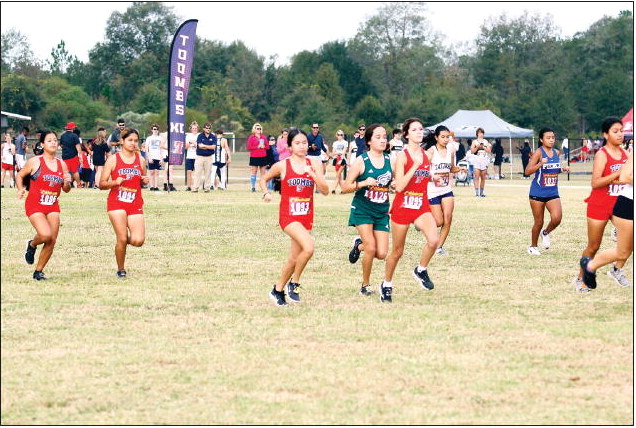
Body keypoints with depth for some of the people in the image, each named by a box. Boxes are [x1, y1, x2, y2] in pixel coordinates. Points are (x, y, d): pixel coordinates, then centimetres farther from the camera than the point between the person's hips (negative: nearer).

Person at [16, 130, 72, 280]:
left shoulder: (62, 164, 8)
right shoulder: (35, 162, -4)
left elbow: (66, 190, 14)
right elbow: (19, 176, 7)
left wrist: (67, 182, -8)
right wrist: (20, 189, -10)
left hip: (53, 206, 5)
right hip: (34, 205, -5)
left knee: (52, 241, -1)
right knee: (46, 235, -24)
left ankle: (38, 271, 14)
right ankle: (32, 245, 12)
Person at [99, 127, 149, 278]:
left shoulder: (141, 160, 11)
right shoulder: (113, 160, 1)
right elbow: (101, 184, 1)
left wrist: (145, 181, 0)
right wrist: (115, 182, -18)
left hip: (135, 205, 3)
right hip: (116, 203, -3)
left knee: (138, 241, -12)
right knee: (122, 239, -10)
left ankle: (126, 239, 24)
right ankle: (121, 270, 11)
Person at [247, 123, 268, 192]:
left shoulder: (263, 137, 13)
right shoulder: (251, 138, 1)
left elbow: (267, 147, 16)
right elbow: (249, 147, -7)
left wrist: (263, 146, -6)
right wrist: (257, 147, -13)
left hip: (263, 157, 4)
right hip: (254, 157, -4)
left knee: (263, 173, 4)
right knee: (253, 172, -5)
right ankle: (253, 187, -4)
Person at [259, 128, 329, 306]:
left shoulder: (314, 164, 3)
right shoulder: (282, 166, -2)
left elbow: (325, 190, -3)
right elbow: (263, 179, 14)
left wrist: (313, 174, -18)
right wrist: (266, 193, -5)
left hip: (306, 216, 4)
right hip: (288, 216, -4)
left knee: (294, 258, 10)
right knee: (308, 247, -25)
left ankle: (277, 290, 28)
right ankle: (294, 283, -7)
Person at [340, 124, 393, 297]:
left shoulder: (390, 160, 3)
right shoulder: (361, 161, -8)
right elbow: (344, 187, -8)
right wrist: (363, 183, -23)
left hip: (382, 211, 4)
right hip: (362, 209, -4)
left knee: (381, 254, -4)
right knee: (371, 248, -15)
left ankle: (359, 245, 29)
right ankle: (365, 285, 7)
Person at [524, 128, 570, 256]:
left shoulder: (556, 153, 7)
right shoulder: (539, 152, -11)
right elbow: (527, 171, -17)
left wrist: (563, 169, 3)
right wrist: (540, 164, -31)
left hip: (552, 192, 4)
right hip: (538, 193, -4)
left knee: (557, 218, -14)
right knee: (539, 222, 3)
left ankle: (546, 233, 18)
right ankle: (533, 246, 24)